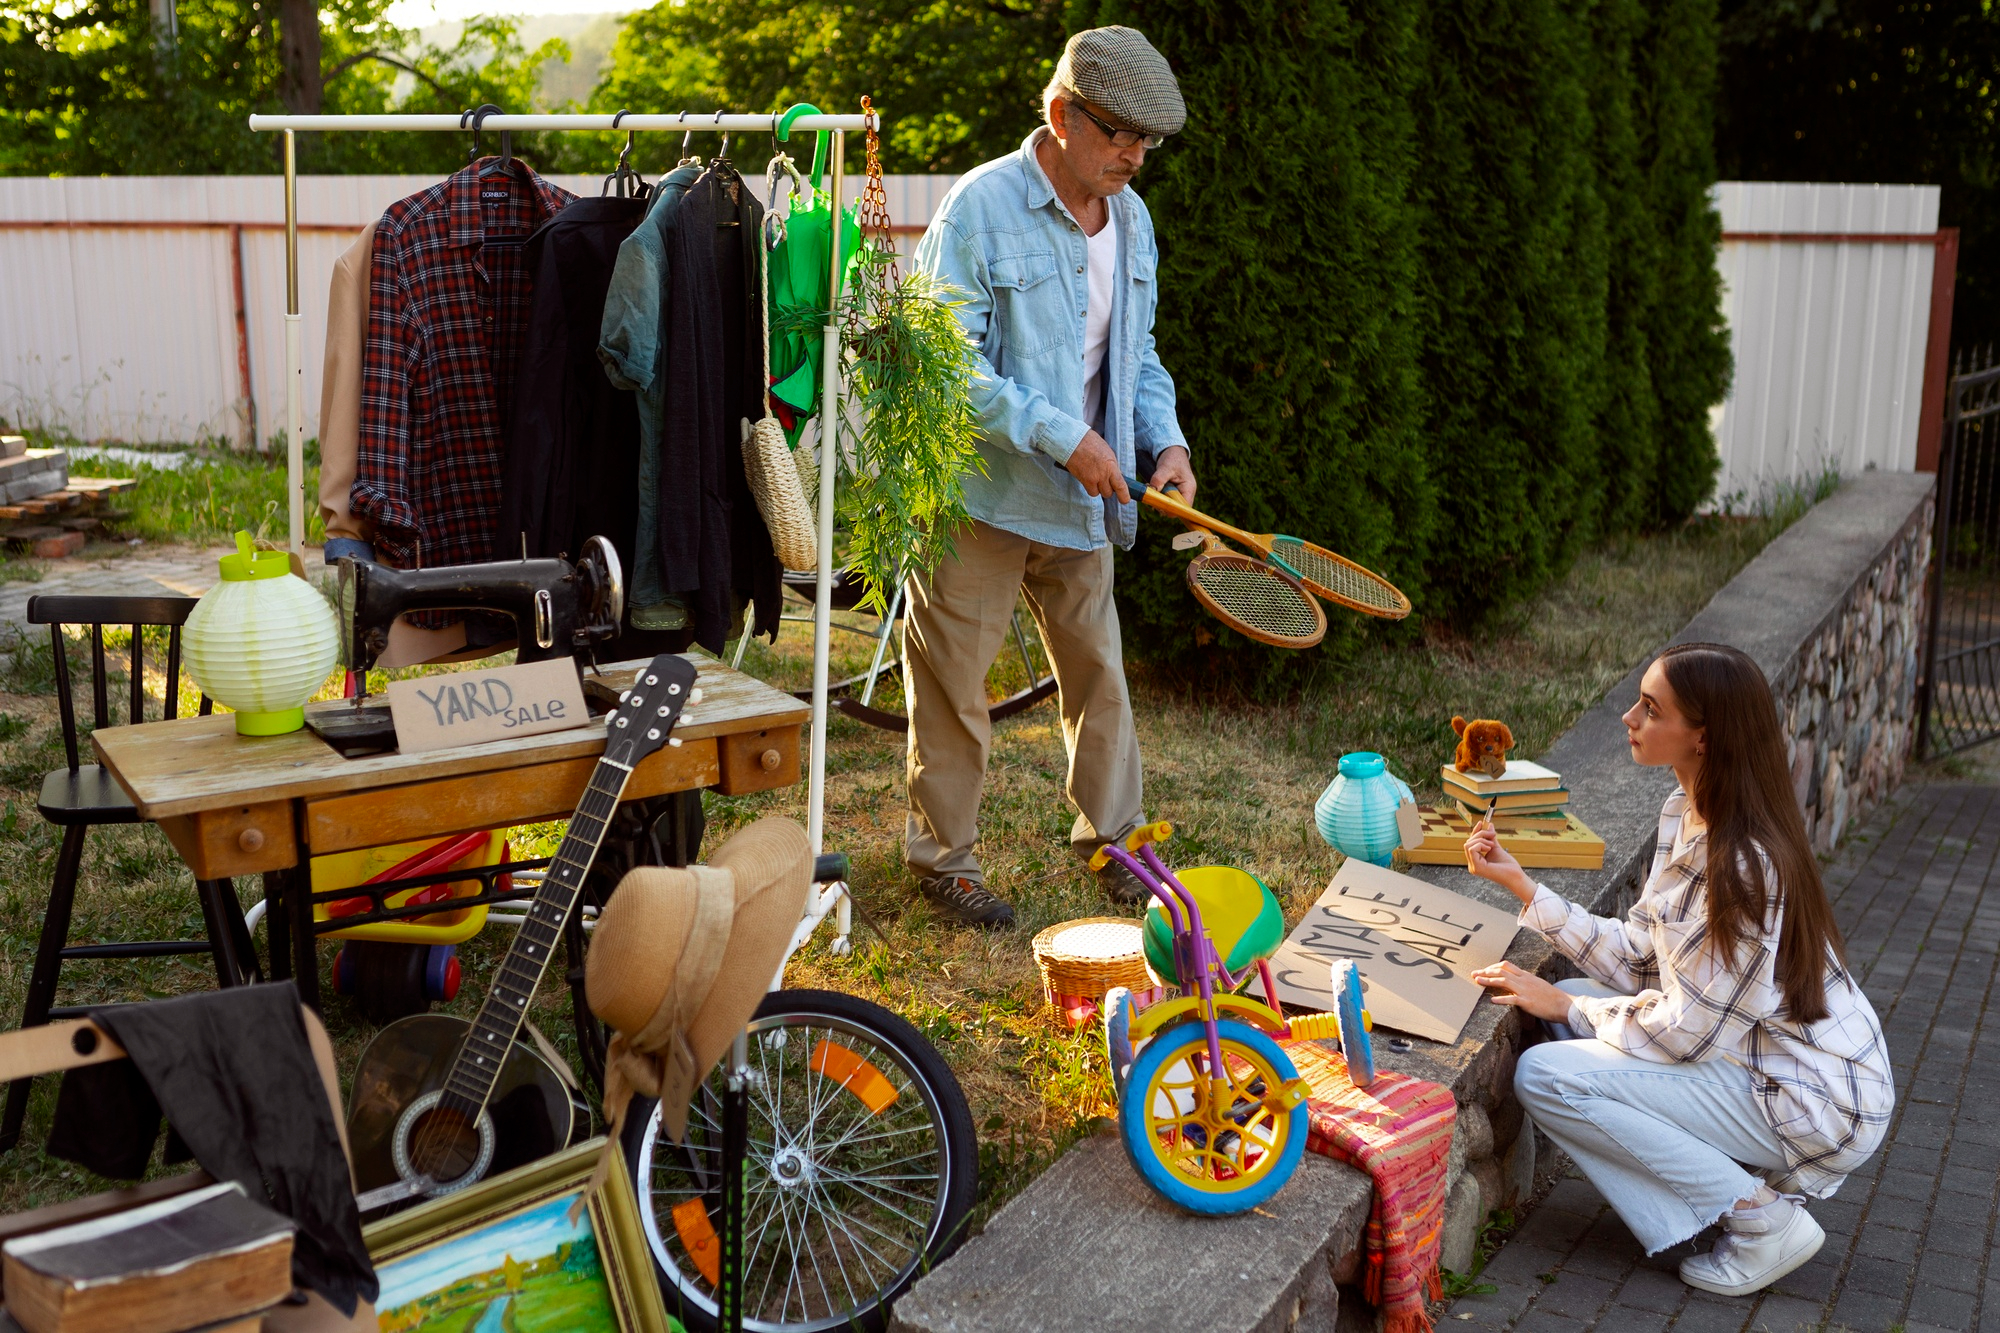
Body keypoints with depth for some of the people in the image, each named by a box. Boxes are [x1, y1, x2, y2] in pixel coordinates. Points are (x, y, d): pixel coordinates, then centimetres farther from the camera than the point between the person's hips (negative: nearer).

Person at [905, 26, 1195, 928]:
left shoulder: (1131, 220, 7)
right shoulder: (981, 209, -16)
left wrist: (1165, 442, -1)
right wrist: (1062, 435, -23)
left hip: (1081, 498, 7)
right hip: (981, 492, -6)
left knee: (1098, 669, 14)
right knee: (953, 684, 5)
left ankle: (1110, 836, 32)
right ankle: (942, 855, 21)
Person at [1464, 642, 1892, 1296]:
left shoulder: (1748, 867, -27)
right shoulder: (1685, 814, 1)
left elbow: (1688, 1031, -22)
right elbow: (1638, 958, 3)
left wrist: (1565, 1007, -10)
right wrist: (1520, 884, 1)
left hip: (1817, 1106, -9)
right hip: (1750, 1049, 9)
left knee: (1545, 1077, -17)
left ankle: (1762, 1216, -6)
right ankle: (1738, 1175, 6)